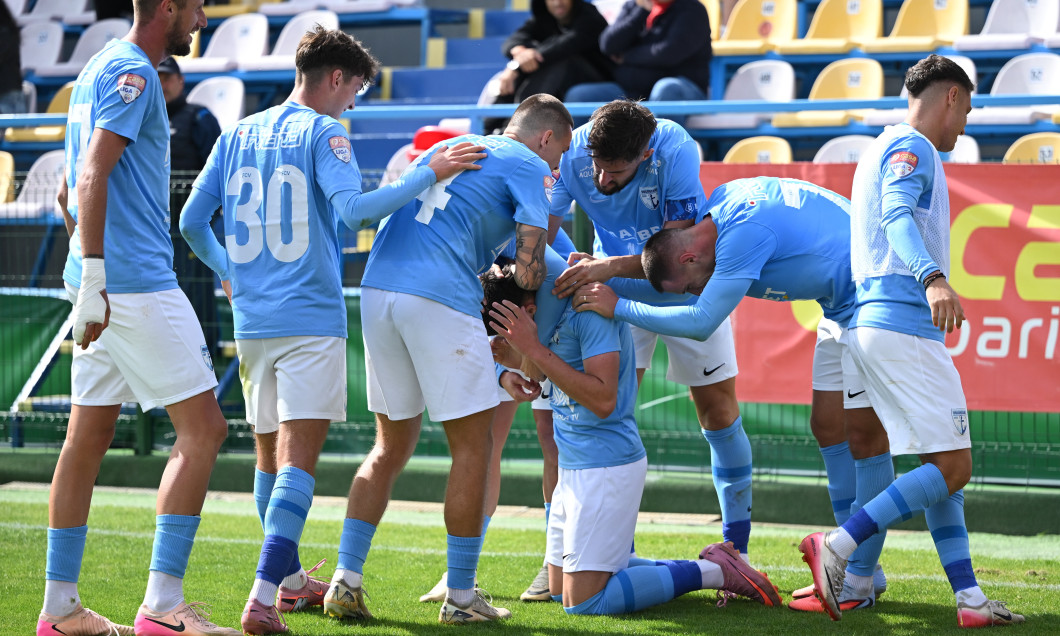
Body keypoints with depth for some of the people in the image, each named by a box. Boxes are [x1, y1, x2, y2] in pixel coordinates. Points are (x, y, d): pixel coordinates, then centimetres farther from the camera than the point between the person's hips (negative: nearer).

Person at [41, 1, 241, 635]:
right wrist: (94, 278, -25)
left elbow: (73, 189, 27)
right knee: (204, 429, -8)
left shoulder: (99, 70, 20)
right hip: (137, 284, -10)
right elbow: (92, 177, -21)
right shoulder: (132, 73, -11)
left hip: (106, 283, 10)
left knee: (88, 439, 10)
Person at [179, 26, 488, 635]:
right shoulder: (323, 133, -5)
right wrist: (430, 173, -13)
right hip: (312, 320, -6)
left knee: (271, 455, 18)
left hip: (252, 321, 6)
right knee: (298, 459, -11)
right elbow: (353, 209, -20)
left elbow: (191, 222, 15)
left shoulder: (237, 136, 13)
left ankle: (290, 579, 32)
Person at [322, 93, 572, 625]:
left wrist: (485, 284, 27)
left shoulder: (445, 148, 29)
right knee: (472, 448, 4)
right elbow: (528, 271, -3)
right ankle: (460, 597, 5)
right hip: (440, 300, -7)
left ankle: (346, 580, 8)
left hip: (377, 287, 7)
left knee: (391, 446, 16)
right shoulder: (530, 167, 7)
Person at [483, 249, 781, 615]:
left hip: (606, 464, -10)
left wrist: (534, 350, -27)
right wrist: (511, 366, -4)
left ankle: (711, 572, 0)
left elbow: (603, 400, -27)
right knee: (560, 588, 15)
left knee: (582, 602, -11)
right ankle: (710, 567, 17)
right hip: (575, 463, 10)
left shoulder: (589, 307, -21)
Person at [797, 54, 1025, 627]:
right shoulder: (911, 148, -6)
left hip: (876, 321, 11)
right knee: (952, 465, -12)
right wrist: (933, 279, -40)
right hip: (903, 325, -11)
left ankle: (969, 598, 4)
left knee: (943, 464, 8)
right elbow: (897, 214, -24)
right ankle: (836, 547, -18)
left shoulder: (883, 150, 25)